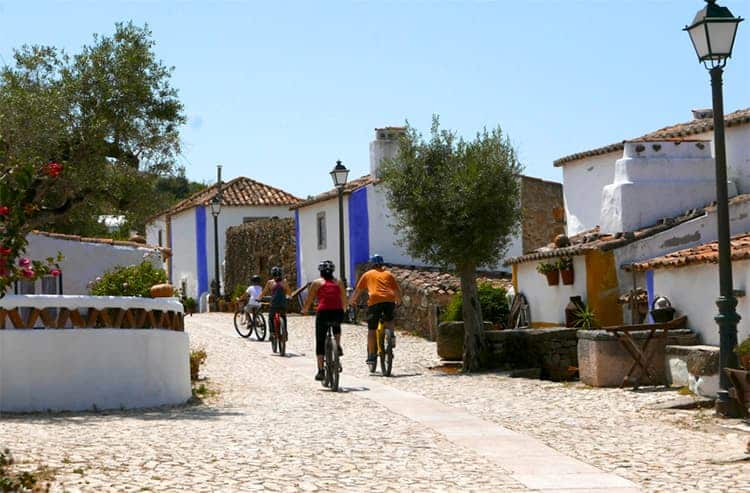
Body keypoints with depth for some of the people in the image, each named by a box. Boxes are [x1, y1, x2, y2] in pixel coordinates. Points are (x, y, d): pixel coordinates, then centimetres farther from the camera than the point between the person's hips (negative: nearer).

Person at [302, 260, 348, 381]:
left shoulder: (317, 282, 10)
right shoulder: (339, 282, 16)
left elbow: (309, 301, 9)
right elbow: (344, 301, 16)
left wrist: (304, 310, 28)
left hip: (323, 312, -2)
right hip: (338, 313, 2)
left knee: (320, 343, 7)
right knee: (336, 326, 37)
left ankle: (320, 371, 3)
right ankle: (338, 346, 14)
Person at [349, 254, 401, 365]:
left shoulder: (367, 275, 21)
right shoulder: (388, 274, 24)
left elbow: (358, 290, 24)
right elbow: (397, 290, 25)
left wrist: (352, 300, 42)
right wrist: (398, 299, 45)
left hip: (374, 300, -2)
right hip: (389, 300, 2)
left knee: (371, 330, 5)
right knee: (389, 320, 29)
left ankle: (371, 355, 3)